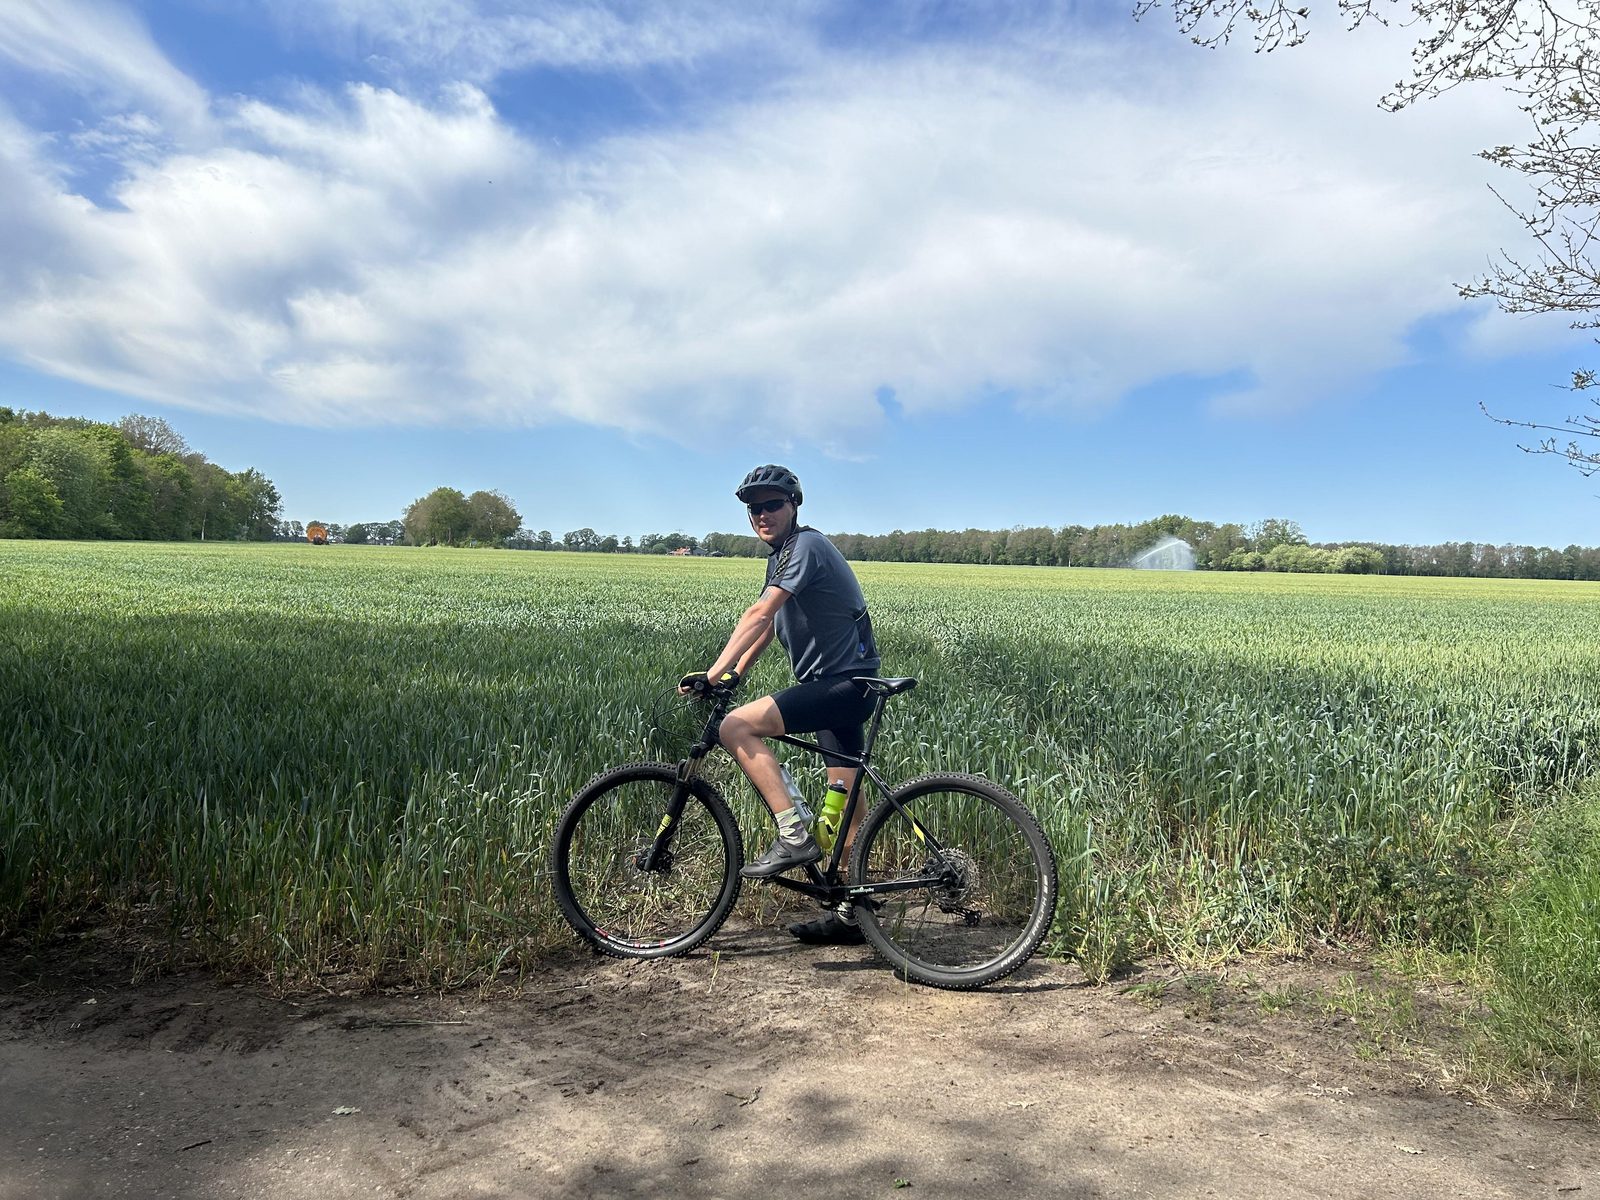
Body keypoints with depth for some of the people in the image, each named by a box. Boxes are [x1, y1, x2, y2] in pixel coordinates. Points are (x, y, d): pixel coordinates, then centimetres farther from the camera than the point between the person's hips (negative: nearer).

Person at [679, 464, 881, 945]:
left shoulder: (805, 545, -13)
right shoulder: (782, 556, 18)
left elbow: (758, 614, -23)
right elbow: (766, 625, 21)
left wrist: (713, 672, -27)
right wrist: (733, 674, 9)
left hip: (843, 683, -10)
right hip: (841, 686, 10)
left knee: (737, 727, -19)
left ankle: (794, 835, -17)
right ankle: (852, 912, 18)